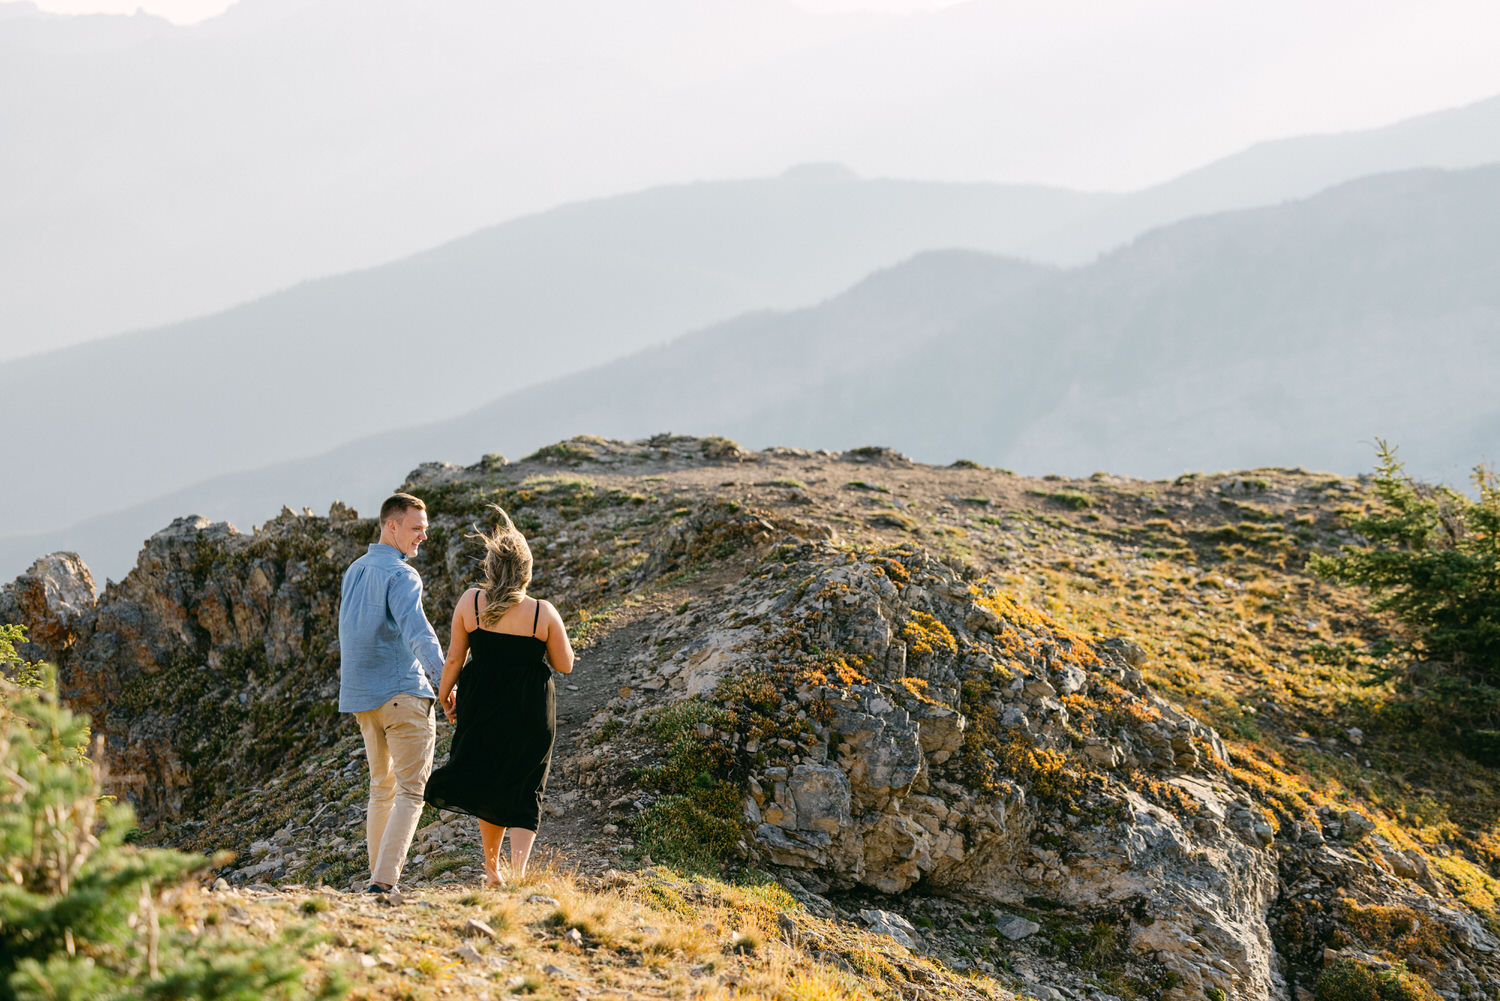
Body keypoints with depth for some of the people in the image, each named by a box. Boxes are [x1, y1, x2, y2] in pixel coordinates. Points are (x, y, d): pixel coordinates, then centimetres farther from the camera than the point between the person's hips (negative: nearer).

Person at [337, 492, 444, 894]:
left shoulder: (354, 571, 15)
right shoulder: (401, 575, -13)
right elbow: (416, 630, -29)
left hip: (361, 695, 8)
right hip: (403, 693, -8)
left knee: (382, 787, 18)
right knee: (411, 791, -6)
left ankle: (378, 876, 18)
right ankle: (384, 881, -17)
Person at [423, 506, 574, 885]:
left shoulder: (470, 602, -9)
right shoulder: (543, 613, -12)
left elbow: (454, 657, -3)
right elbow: (564, 665, -3)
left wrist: (444, 693, 13)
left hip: (482, 708, 2)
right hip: (532, 716, -2)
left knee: (487, 783, 22)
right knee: (524, 793, 9)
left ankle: (491, 868, 30)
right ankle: (518, 871, -7)